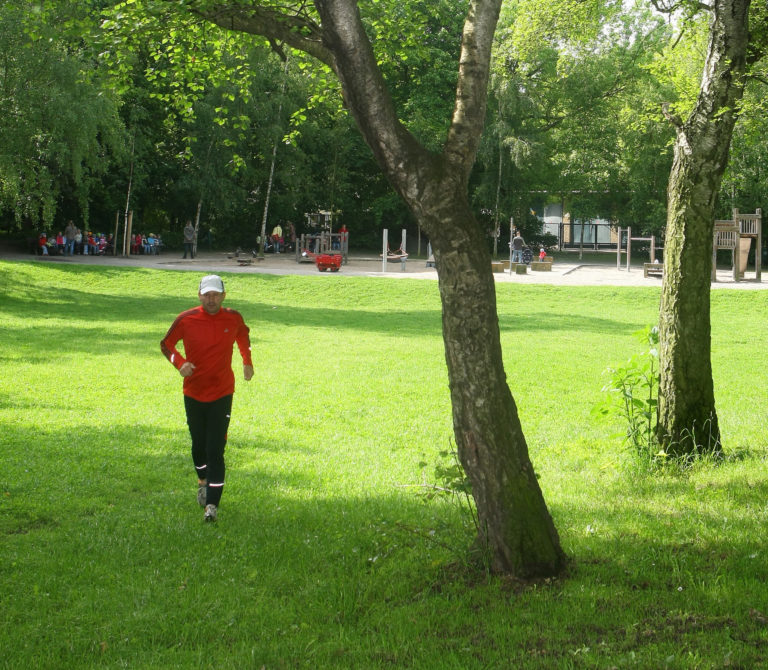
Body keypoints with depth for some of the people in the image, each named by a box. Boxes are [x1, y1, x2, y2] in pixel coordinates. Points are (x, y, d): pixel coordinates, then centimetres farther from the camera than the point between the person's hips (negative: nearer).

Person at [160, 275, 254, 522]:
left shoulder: (233, 319, -4)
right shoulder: (186, 320, -8)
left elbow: (243, 336, 20)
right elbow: (166, 344, 5)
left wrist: (247, 362, 14)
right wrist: (179, 362, -12)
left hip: (222, 393, -1)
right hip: (193, 392, 1)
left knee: (216, 449, -10)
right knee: (198, 444, 14)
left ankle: (212, 504, -10)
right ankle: (203, 481, 44)